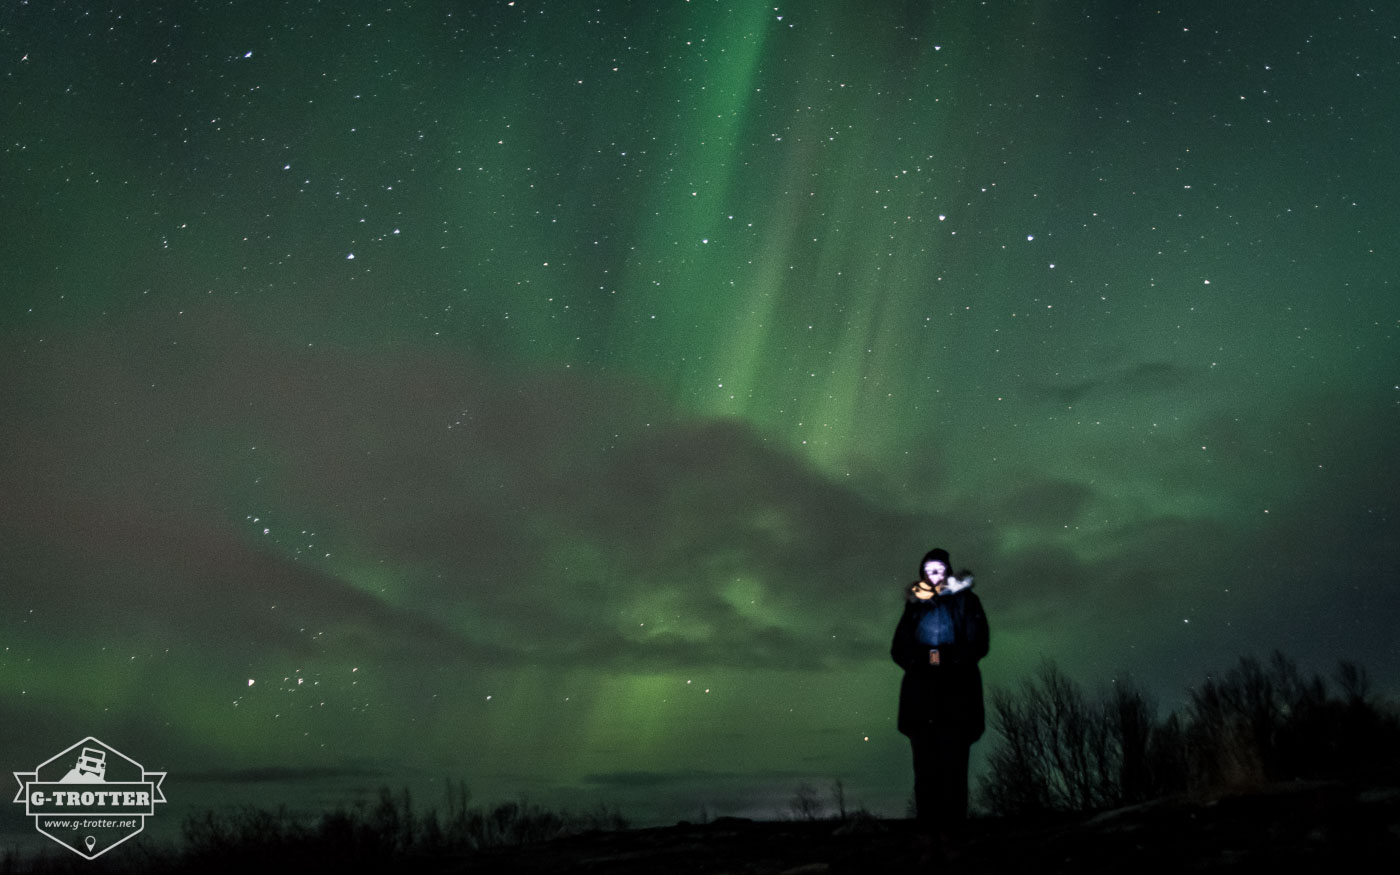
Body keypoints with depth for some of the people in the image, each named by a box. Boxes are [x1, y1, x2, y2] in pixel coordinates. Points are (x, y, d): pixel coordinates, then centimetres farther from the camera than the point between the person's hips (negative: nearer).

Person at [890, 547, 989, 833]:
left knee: (953, 762, -6)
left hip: (957, 694, -2)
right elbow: (899, 649, 10)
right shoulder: (915, 604, 13)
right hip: (921, 694, 2)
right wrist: (924, 657, -8)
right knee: (925, 764, -1)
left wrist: (945, 656, -13)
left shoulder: (965, 601, 7)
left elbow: (977, 644, -1)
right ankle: (928, 824, 5)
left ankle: (950, 825, 1)